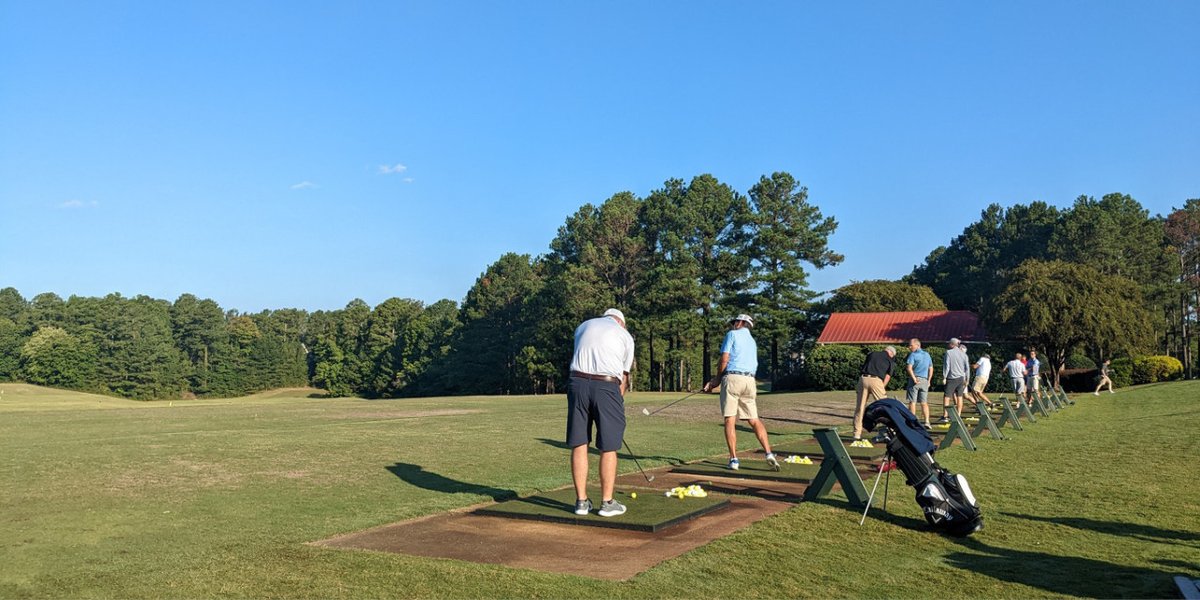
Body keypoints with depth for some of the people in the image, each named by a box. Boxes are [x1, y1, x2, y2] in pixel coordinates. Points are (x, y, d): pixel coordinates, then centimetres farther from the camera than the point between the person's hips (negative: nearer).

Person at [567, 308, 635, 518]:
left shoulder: (583, 326, 22)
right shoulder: (625, 335, 16)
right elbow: (624, 377, 15)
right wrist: (619, 399, 21)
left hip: (578, 382, 3)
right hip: (607, 386, -2)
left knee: (579, 444, 7)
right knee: (608, 447, 5)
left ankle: (581, 501, 11)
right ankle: (607, 502, 10)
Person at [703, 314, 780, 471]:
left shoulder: (732, 334, 5)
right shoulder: (752, 341, 26)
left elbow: (724, 360, -5)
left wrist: (717, 379, 10)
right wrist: (715, 381, 20)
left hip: (732, 378, -6)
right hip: (750, 381, 6)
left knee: (730, 420, -3)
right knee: (754, 420, 7)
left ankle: (733, 459, -7)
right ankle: (769, 453, -8)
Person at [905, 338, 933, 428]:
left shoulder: (913, 355, -7)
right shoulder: (927, 355, 13)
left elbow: (909, 368, -19)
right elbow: (931, 369, 16)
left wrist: (914, 379, -16)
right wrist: (928, 380, 17)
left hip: (915, 379, -5)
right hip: (925, 380, 5)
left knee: (912, 402, 0)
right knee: (924, 402, 8)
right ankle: (927, 421, 1)